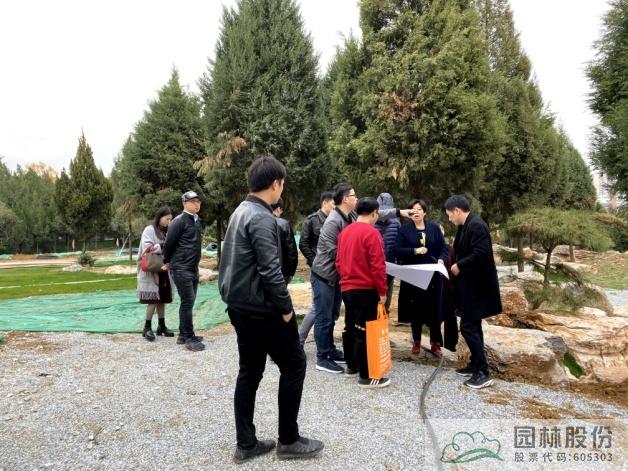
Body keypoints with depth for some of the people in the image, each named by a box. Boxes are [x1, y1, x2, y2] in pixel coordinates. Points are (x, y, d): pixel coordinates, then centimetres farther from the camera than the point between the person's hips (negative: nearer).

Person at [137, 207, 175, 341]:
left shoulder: (167, 231, 13)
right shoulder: (149, 230, -6)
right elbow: (147, 248, -17)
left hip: (164, 271, 6)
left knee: (162, 299, 9)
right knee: (153, 300, -7)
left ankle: (162, 326, 17)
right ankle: (147, 328, 2)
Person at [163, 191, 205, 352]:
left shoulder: (197, 220, 12)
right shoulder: (179, 221, -13)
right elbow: (169, 243, -9)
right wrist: (167, 261, 2)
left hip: (193, 268, 8)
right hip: (181, 268, -8)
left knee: (189, 302, 13)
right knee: (187, 302, -7)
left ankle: (183, 335, 23)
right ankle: (189, 338, -1)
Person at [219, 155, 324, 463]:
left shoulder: (241, 212, 12)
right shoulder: (262, 218, -19)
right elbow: (270, 270, -24)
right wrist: (286, 307, -14)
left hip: (240, 306, 10)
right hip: (261, 308, -9)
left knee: (249, 371, 14)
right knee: (294, 364, 5)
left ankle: (245, 444, 22)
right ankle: (288, 440, 15)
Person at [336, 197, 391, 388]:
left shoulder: (344, 232, 9)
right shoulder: (371, 233, -14)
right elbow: (377, 265, -18)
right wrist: (382, 290, -10)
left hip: (347, 288, 8)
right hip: (366, 289, -8)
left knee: (350, 327, 17)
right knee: (365, 331, -3)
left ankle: (351, 366, 30)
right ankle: (366, 376, 3)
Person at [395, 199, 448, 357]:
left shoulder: (435, 228, 7)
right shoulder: (404, 229, 2)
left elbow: (444, 248, 6)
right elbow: (398, 250, -6)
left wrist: (441, 260, -14)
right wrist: (415, 251, -20)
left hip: (432, 275, 1)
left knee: (434, 308, 3)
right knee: (416, 308, 5)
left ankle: (435, 343, 14)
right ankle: (416, 342, 20)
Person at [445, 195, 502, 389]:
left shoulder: (476, 225, -19)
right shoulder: (466, 226, 12)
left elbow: (481, 254, -27)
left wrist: (459, 266, -17)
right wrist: (458, 266, 5)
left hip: (478, 286, -10)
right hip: (471, 285, 10)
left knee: (468, 327, -7)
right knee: (473, 325, 16)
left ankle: (483, 373, 0)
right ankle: (475, 365, 27)